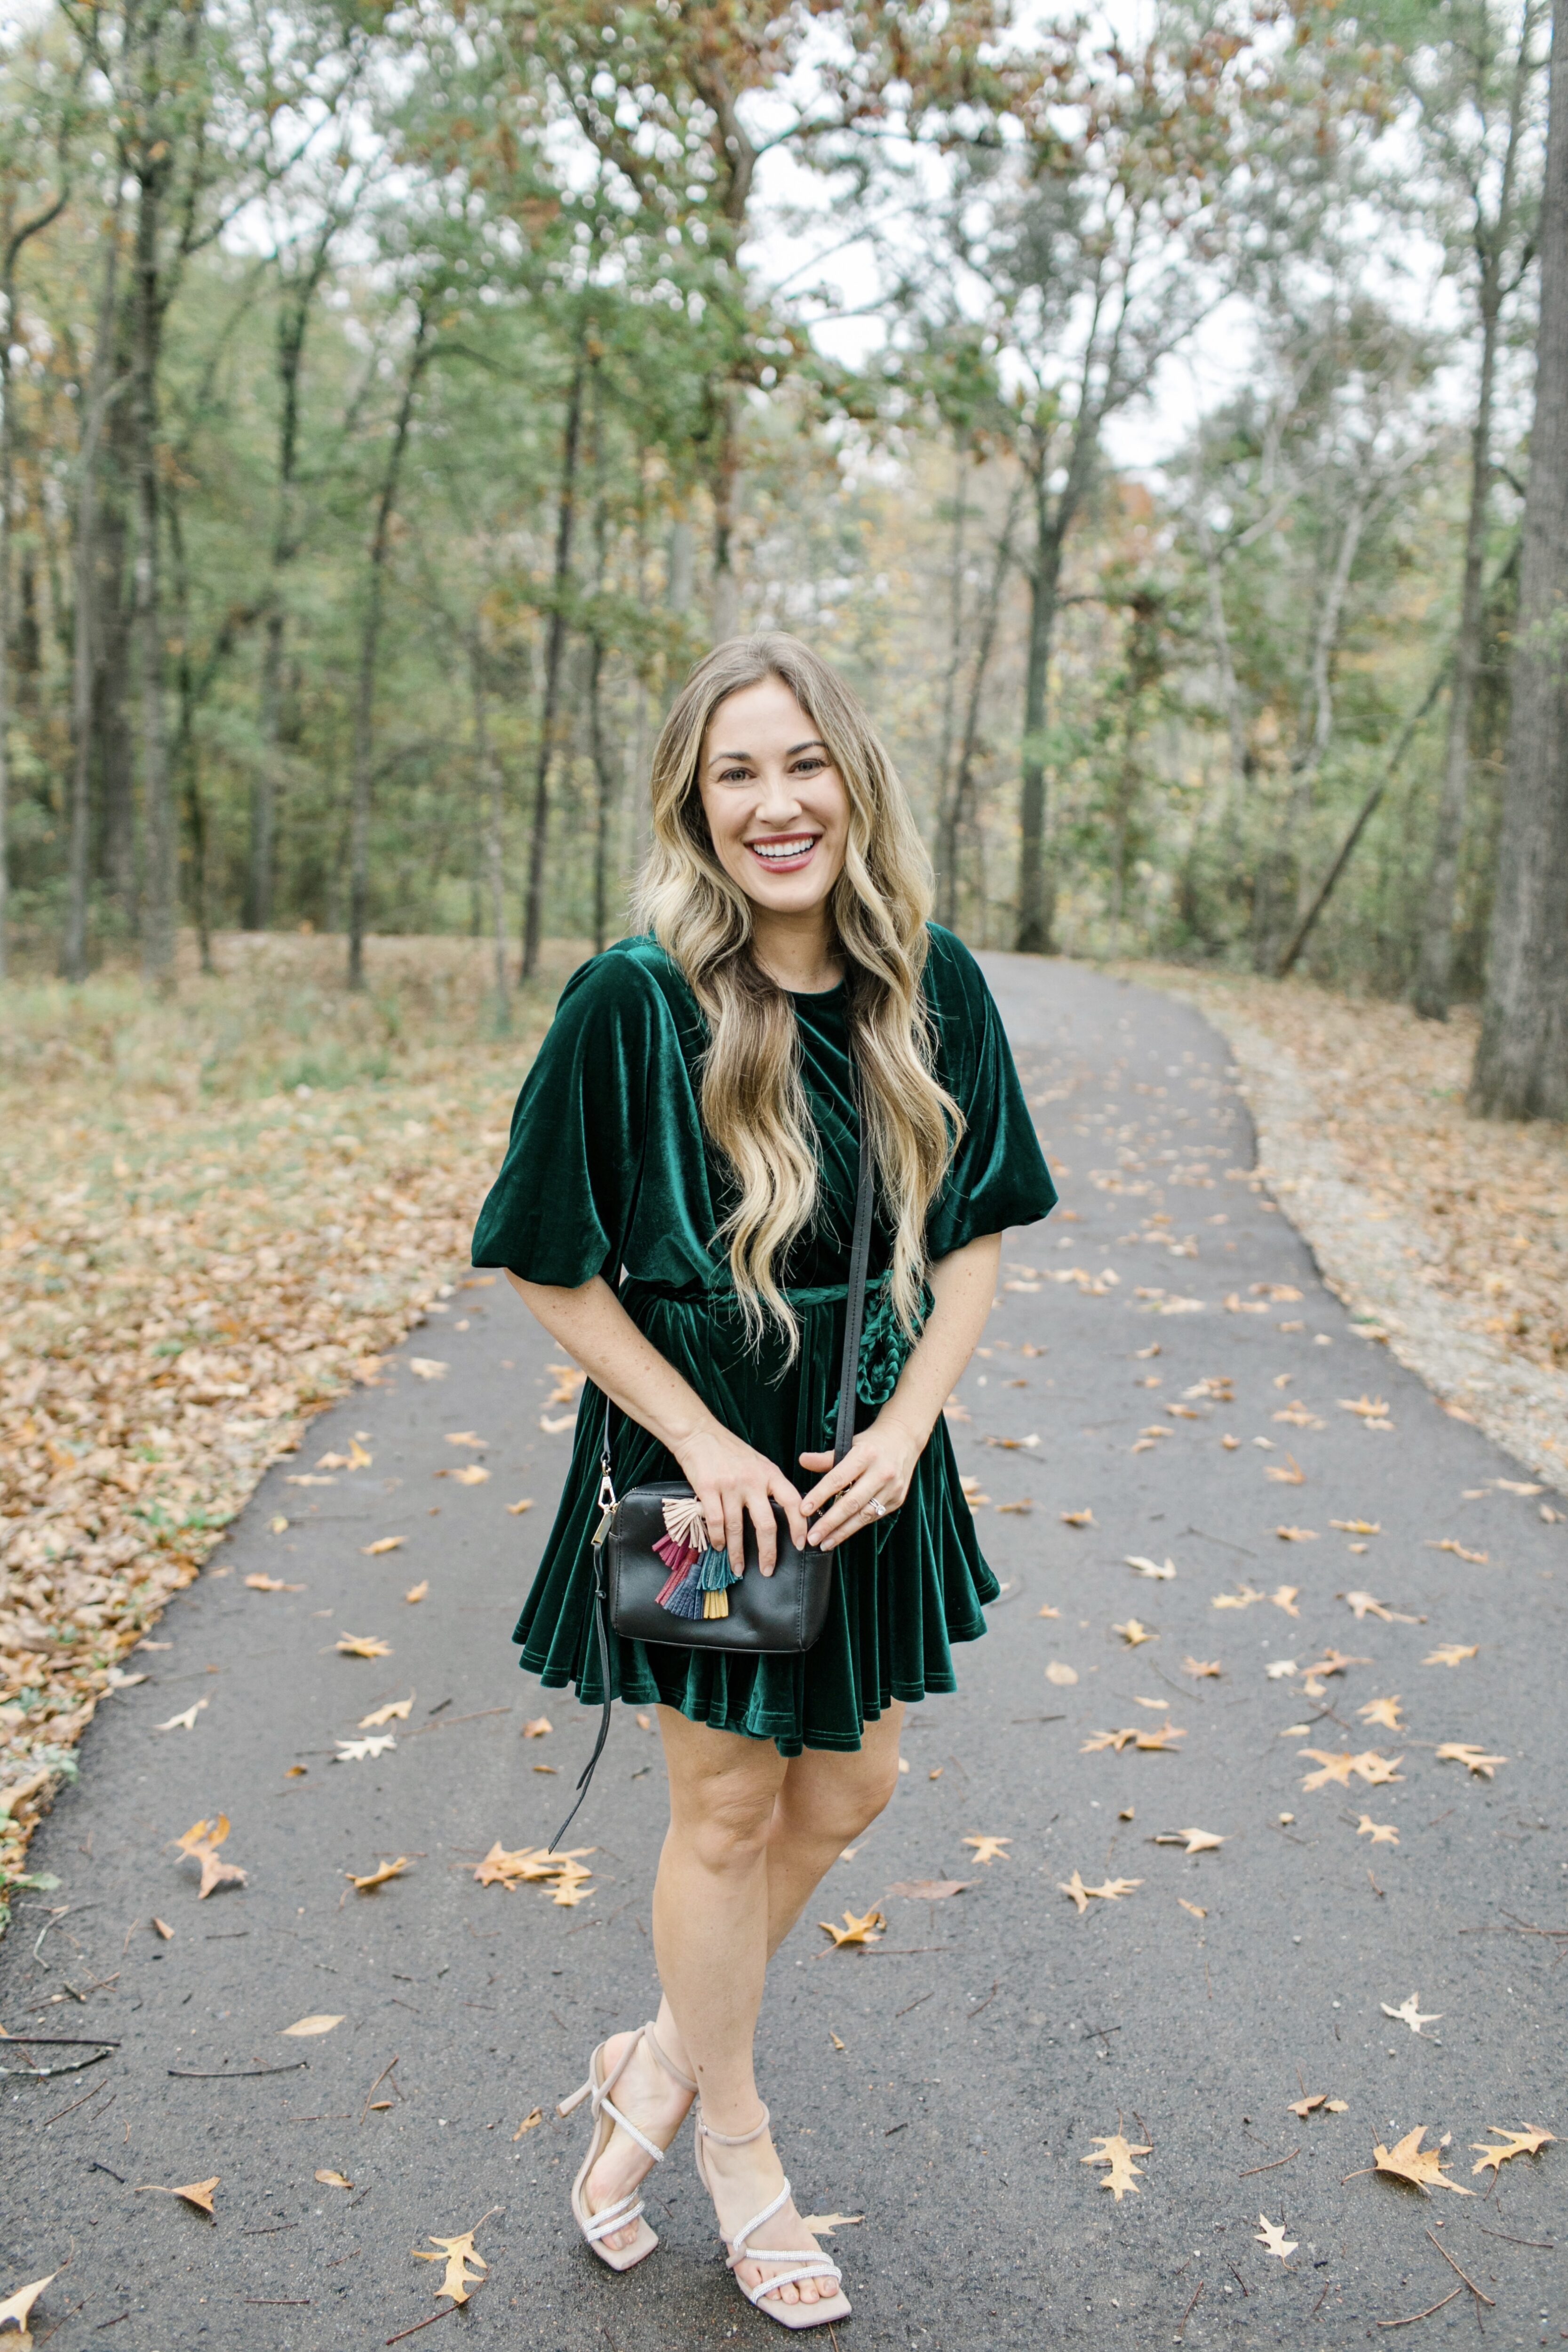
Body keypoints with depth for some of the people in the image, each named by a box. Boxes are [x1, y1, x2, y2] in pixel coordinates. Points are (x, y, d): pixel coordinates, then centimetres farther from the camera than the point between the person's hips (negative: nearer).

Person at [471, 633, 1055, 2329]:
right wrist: (705, 1440, -15)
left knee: (845, 1792, 16)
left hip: (872, 1464, 5)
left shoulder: (932, 990, -6)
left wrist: (906, 1425, -11)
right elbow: (554, 1269, -11)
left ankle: (660, 2060, 41)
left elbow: (975, 1238, 2)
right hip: (696, 1457, -4)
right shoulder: (633, 1002, -18)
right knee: (728, 1805, 10)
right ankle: (732, 2135, 37)